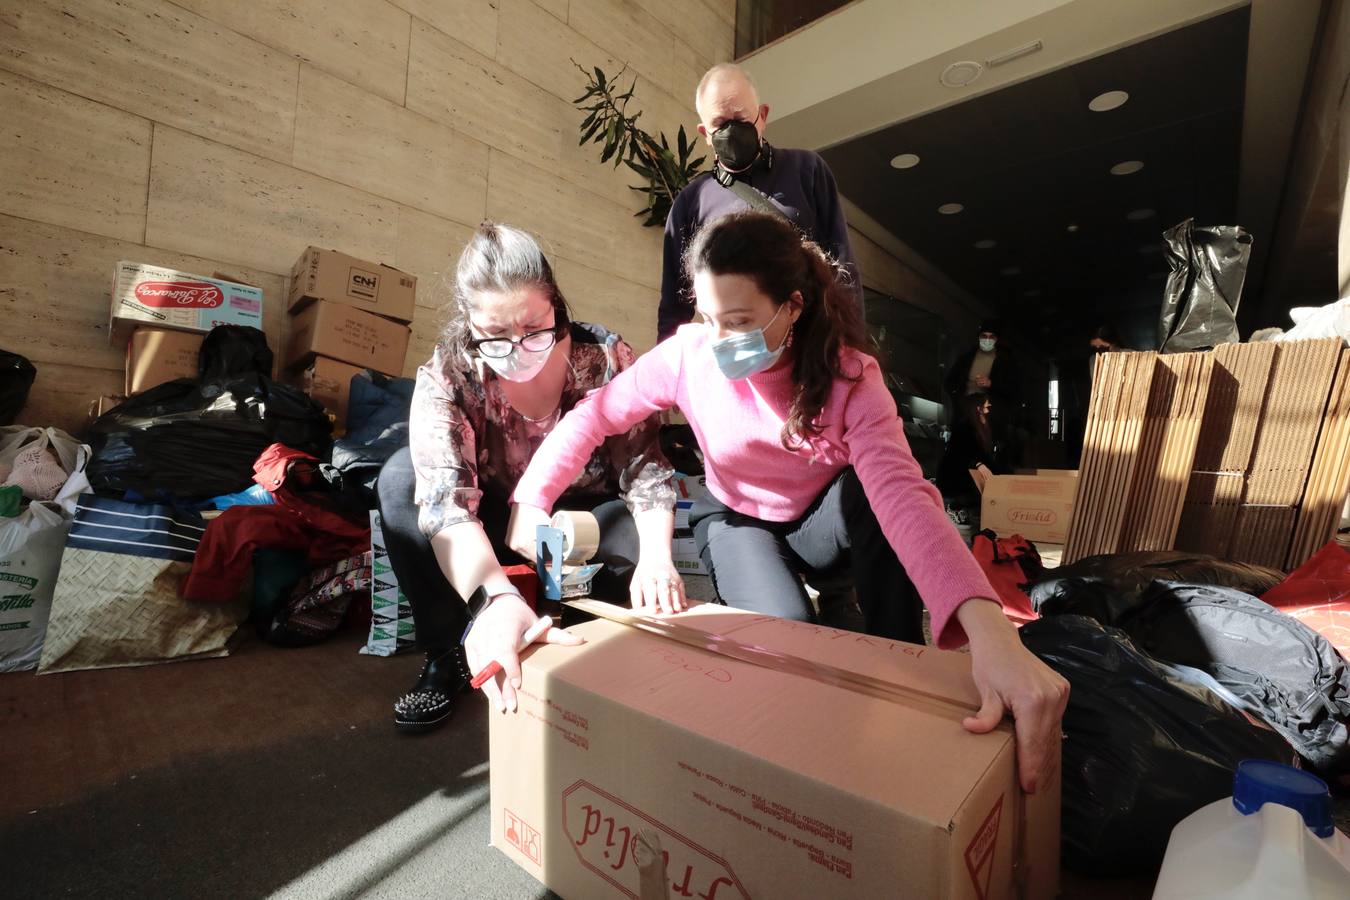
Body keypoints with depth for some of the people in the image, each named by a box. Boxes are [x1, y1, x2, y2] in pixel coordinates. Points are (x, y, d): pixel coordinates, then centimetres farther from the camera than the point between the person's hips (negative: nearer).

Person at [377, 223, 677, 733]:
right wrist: (498, 600, -54)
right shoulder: (445, 379, -22)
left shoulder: (605, 358, -20)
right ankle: (443, 656, -10)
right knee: (401, 478, -24)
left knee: (652, 534, -30)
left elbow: (644, 467, -20)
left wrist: (655, 556, -39)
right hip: (493, 533, 1)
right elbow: (445, 500, -36)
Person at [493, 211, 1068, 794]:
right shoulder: (689, 354, -23)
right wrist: (527, 511, -32)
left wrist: (988, 630, -58)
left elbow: (900, 491, -43)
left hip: (821, 524, 0)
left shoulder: (850, 374, -27)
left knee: (868, 491, -35)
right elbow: (593, 418, -18)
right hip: (737, 522, 1)